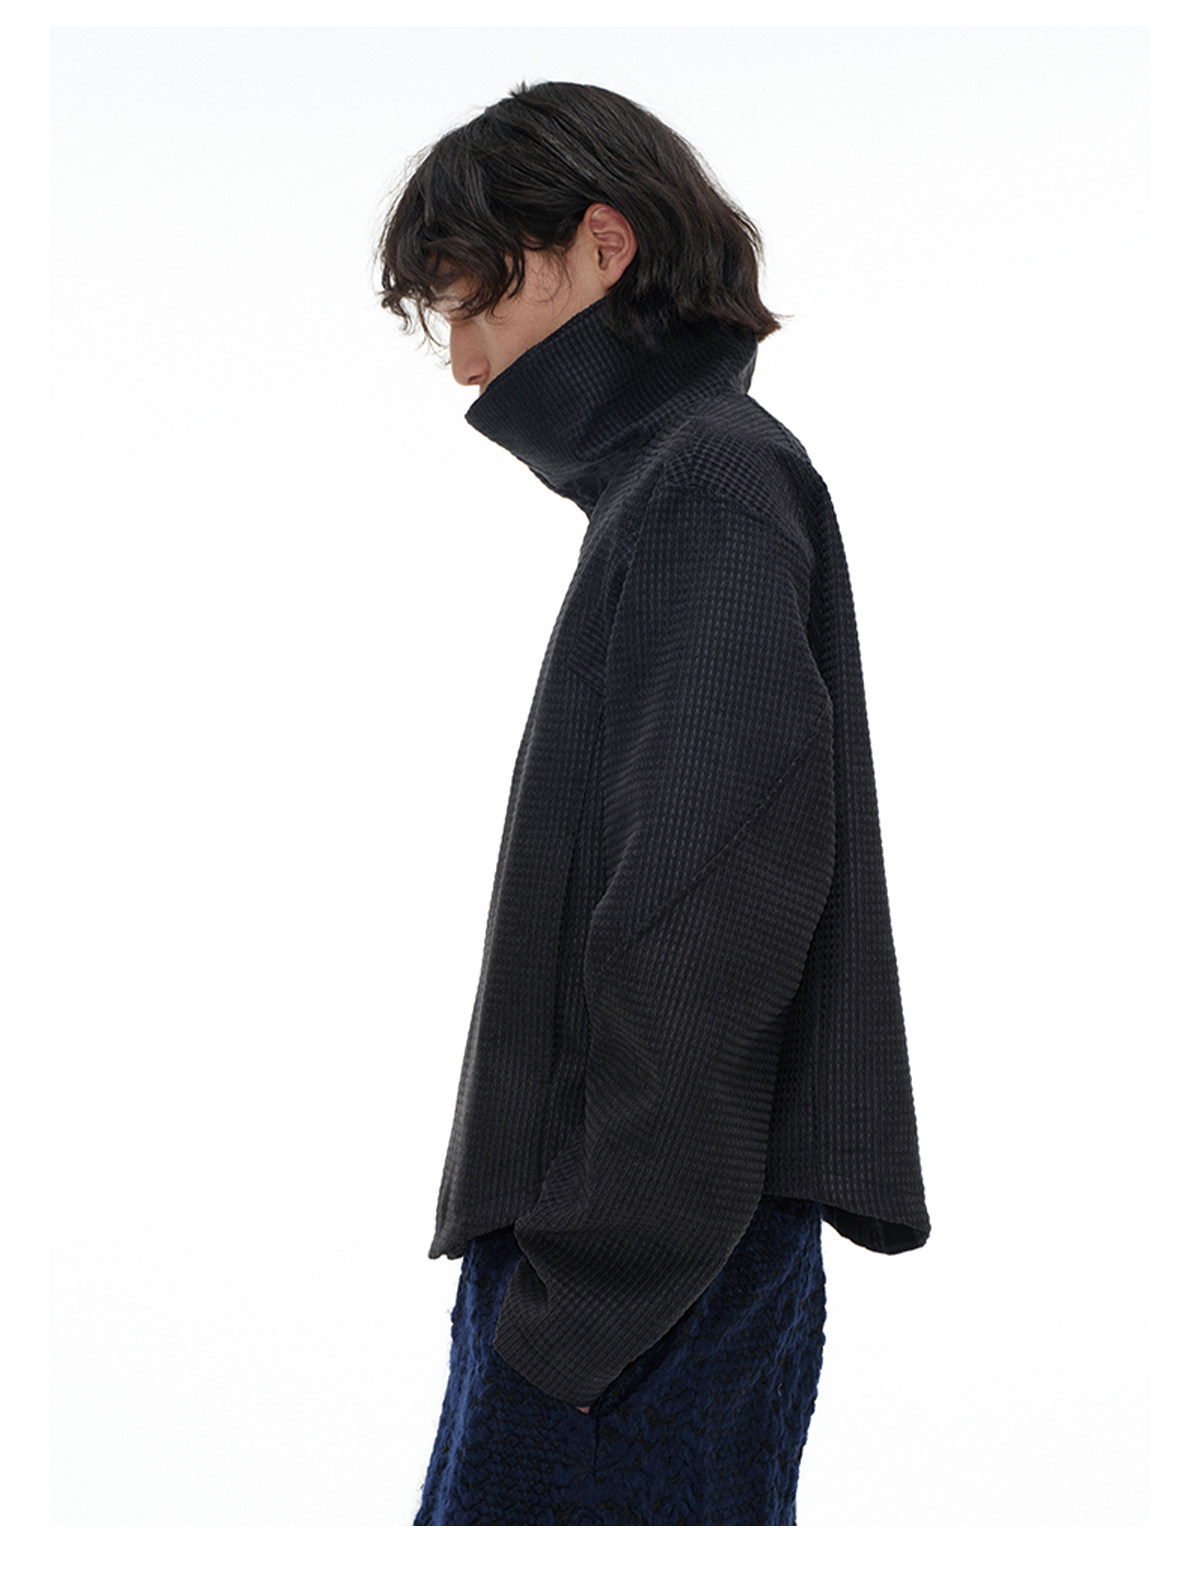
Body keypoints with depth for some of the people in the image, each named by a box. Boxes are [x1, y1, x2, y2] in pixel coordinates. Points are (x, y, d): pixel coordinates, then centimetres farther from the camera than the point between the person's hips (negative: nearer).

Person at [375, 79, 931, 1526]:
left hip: (645, 1291, -9)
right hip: (631, 1267, 9)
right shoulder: (664, 492, 20)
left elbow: (703, 942, -18)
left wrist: (579, 1298, -19)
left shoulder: (711, 492, -9)